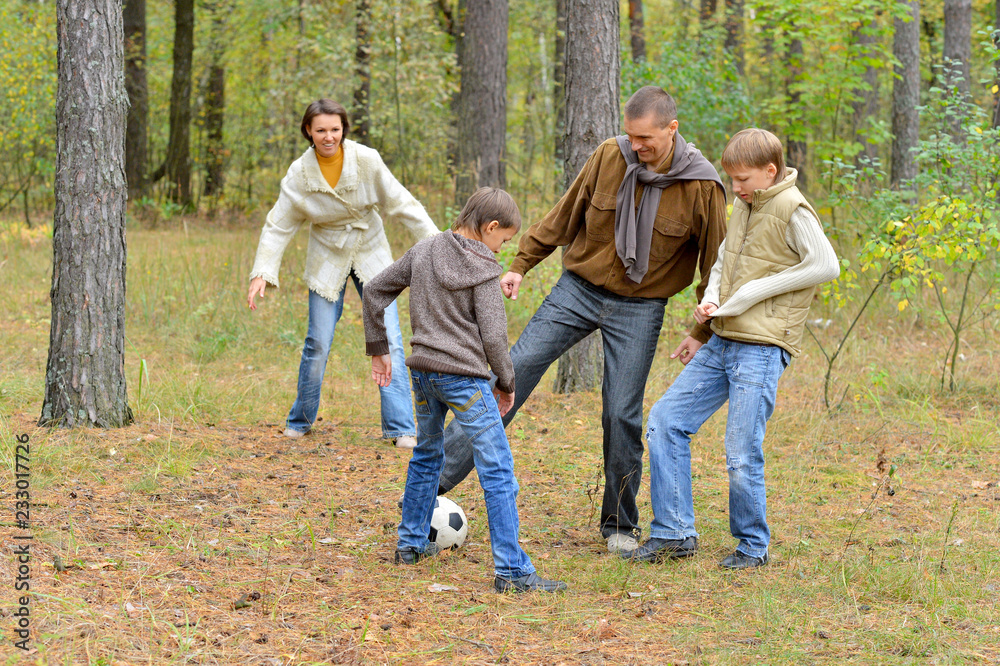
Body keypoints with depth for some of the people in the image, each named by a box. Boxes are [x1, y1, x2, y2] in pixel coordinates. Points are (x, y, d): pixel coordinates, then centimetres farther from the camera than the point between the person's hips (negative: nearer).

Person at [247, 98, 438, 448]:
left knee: (388, 340, -8)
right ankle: (300, 420, 25)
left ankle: (401, 428, -3)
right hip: (327, 261, 0)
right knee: (317, 344, 3)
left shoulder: (366, 160, -17)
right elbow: (278, 226, -8)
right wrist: (262, 273, -18)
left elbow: (402, 205, -11)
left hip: (371, 256, 0)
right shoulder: (299, 174, -14)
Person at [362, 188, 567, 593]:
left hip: (424, 373, 7)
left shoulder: (424, 252, 10)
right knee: (498, 472, -5)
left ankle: (411, 543, 36)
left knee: (427, 455, 27)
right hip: (463, 376, -7)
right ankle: (512, 571, -9)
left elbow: (375, 290, 16)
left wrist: (378, 349, 24)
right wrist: (506, 383, 2)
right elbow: (493, 336, -13)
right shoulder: (483, 270, -9)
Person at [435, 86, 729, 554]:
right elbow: (565, 215, 6)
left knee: (622, 415, -3)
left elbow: (715, 265, -1)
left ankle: (620, 525, 15)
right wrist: (522, 264, 5)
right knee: (515, 369, -9)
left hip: (639, 308, -2)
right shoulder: (609, 157, -6)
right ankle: (440, 470, -5)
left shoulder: (702, 187, -11)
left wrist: (704, 333, 0)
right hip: (579, 288, 2)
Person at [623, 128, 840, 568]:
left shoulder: (792, 210, -10)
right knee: (665, 420, 4)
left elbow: (825, 266, -18)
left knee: (742, 455, -8)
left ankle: (753, 547, 12)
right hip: (723, 341, 9)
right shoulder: (743, 205, 14)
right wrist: (711, 297, 3)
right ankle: (674, 534, 10)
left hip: (763, 348, -9)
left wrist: (753, 293, -15)